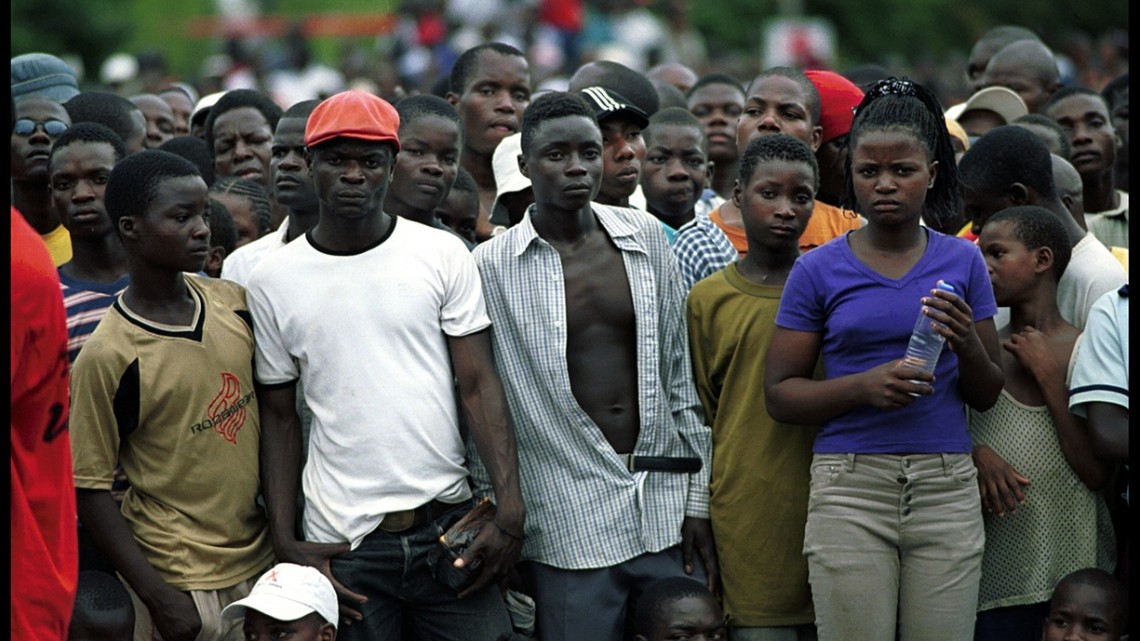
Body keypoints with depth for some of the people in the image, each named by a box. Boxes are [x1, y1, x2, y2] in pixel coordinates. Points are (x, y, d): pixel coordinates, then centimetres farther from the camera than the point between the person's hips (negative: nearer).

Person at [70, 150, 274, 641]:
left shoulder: (234, 303, 1)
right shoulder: (107, 357, -16)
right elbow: (89, 488, -13)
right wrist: (157, 597, -16)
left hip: (262, 560, 5)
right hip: (180, 581, -5)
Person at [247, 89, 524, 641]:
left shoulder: (442, 255, 1)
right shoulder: (272, 280, 4)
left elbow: (478, 385, 0)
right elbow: (280, 416, 9)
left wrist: (510, 509, -10)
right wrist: (284, 542, 0)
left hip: (448, 524, 0)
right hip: (342, 544, 0)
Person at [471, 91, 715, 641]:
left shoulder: (645, 237, 8)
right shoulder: (493, 266, -3)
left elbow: (678, 374, 12)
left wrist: (698, 499, 10)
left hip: (664, 511, 3)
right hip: (567, 526, -3)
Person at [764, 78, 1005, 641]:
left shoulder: (961, 262, 9)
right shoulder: (819, 271, 4)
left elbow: (987, 396, 12)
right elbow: (779, 394, 1)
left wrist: (967, 346, -9)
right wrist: (864, 386, -14)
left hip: (946, 485, 2)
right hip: (850, 487, -2)